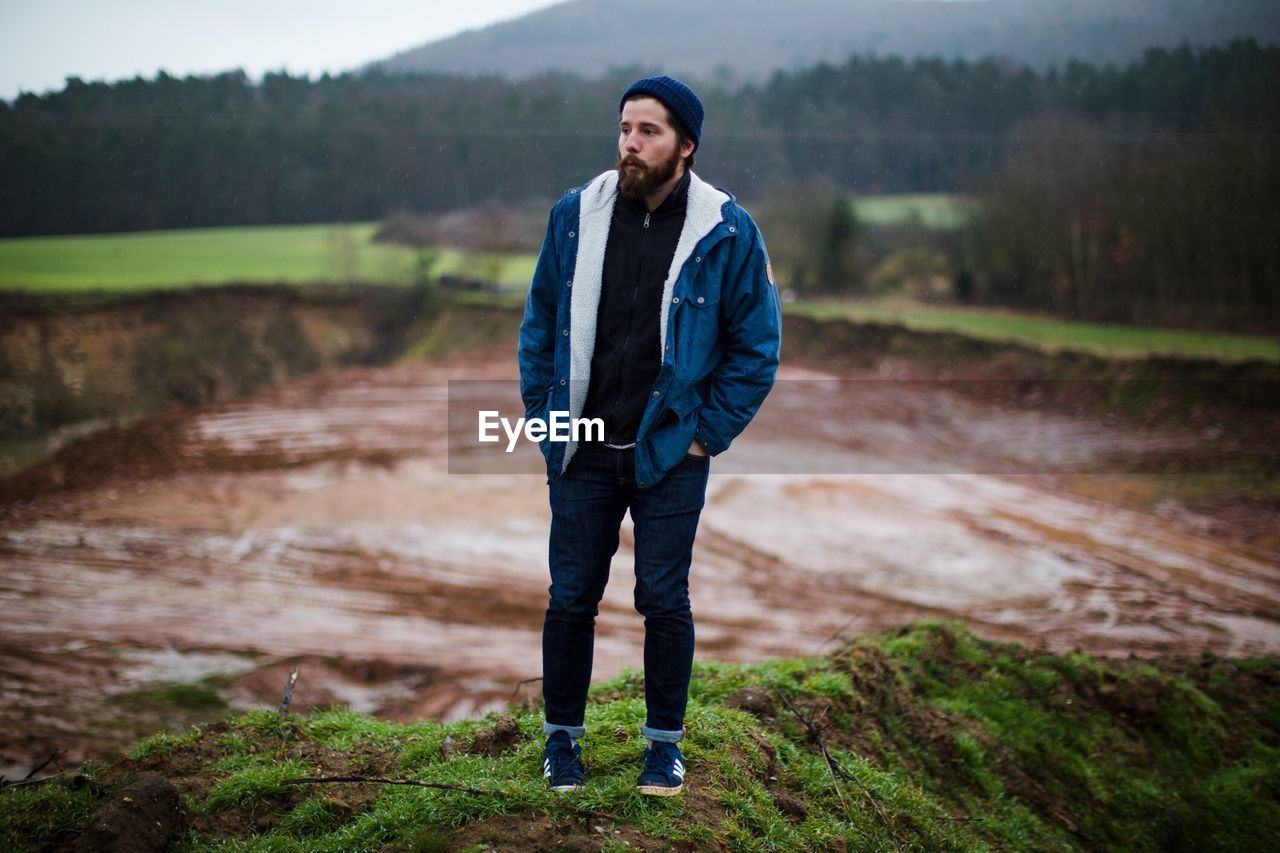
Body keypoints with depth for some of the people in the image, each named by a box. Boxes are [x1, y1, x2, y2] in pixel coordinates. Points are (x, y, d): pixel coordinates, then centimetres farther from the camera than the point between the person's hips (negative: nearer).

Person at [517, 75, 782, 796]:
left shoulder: (728, 233, -7)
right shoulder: (575, 215, 0)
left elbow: (759, 345, -1)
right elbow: (540, 322, 9)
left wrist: (708, 432, -4)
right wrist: (543, 413, 4)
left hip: (670, 457, -2)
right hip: (582, 454, 2)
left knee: (665, 601, 7)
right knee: (571, 599, 10)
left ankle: (665, 744, 24)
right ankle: (563, 736, 26)